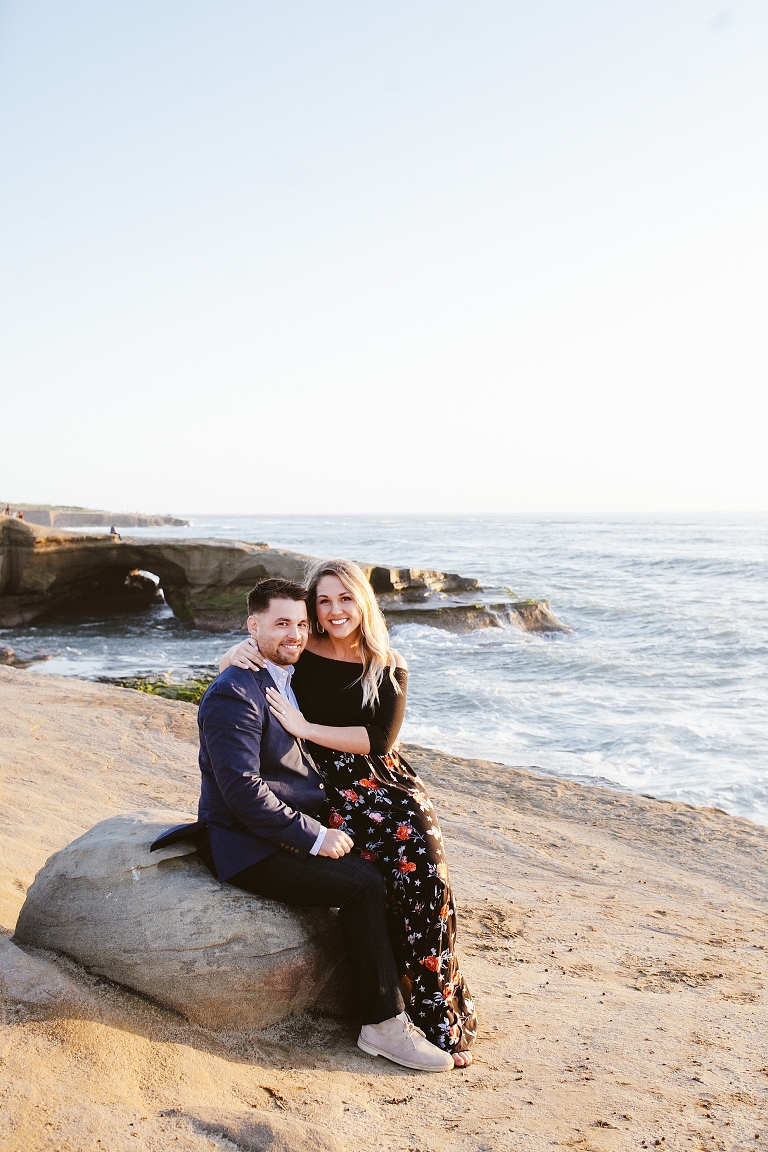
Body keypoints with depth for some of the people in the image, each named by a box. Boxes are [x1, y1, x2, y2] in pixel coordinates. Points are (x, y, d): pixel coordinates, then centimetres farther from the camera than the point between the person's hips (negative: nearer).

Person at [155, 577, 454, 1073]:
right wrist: (315, 836, -21)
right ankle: (383, 1024, -10)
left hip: (301, 835, 9)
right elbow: (243, 790, -23)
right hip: (250, 850, -9)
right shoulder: (234, 693, -16)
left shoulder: (291, 681, 13)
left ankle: (401, 991, 4)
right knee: (364, 884, -22)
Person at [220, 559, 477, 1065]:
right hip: (329, 792, -1)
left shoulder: (389, 668, 4)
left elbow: (379, 739, -8)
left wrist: (304, 727, -14)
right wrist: (240, 651, -10)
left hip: (389, 785, 1)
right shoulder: (299, 655, 3)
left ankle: (444, 1015, -9)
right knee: (387, 882, -24)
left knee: (427, 875, -22)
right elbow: (229, 667, 14)